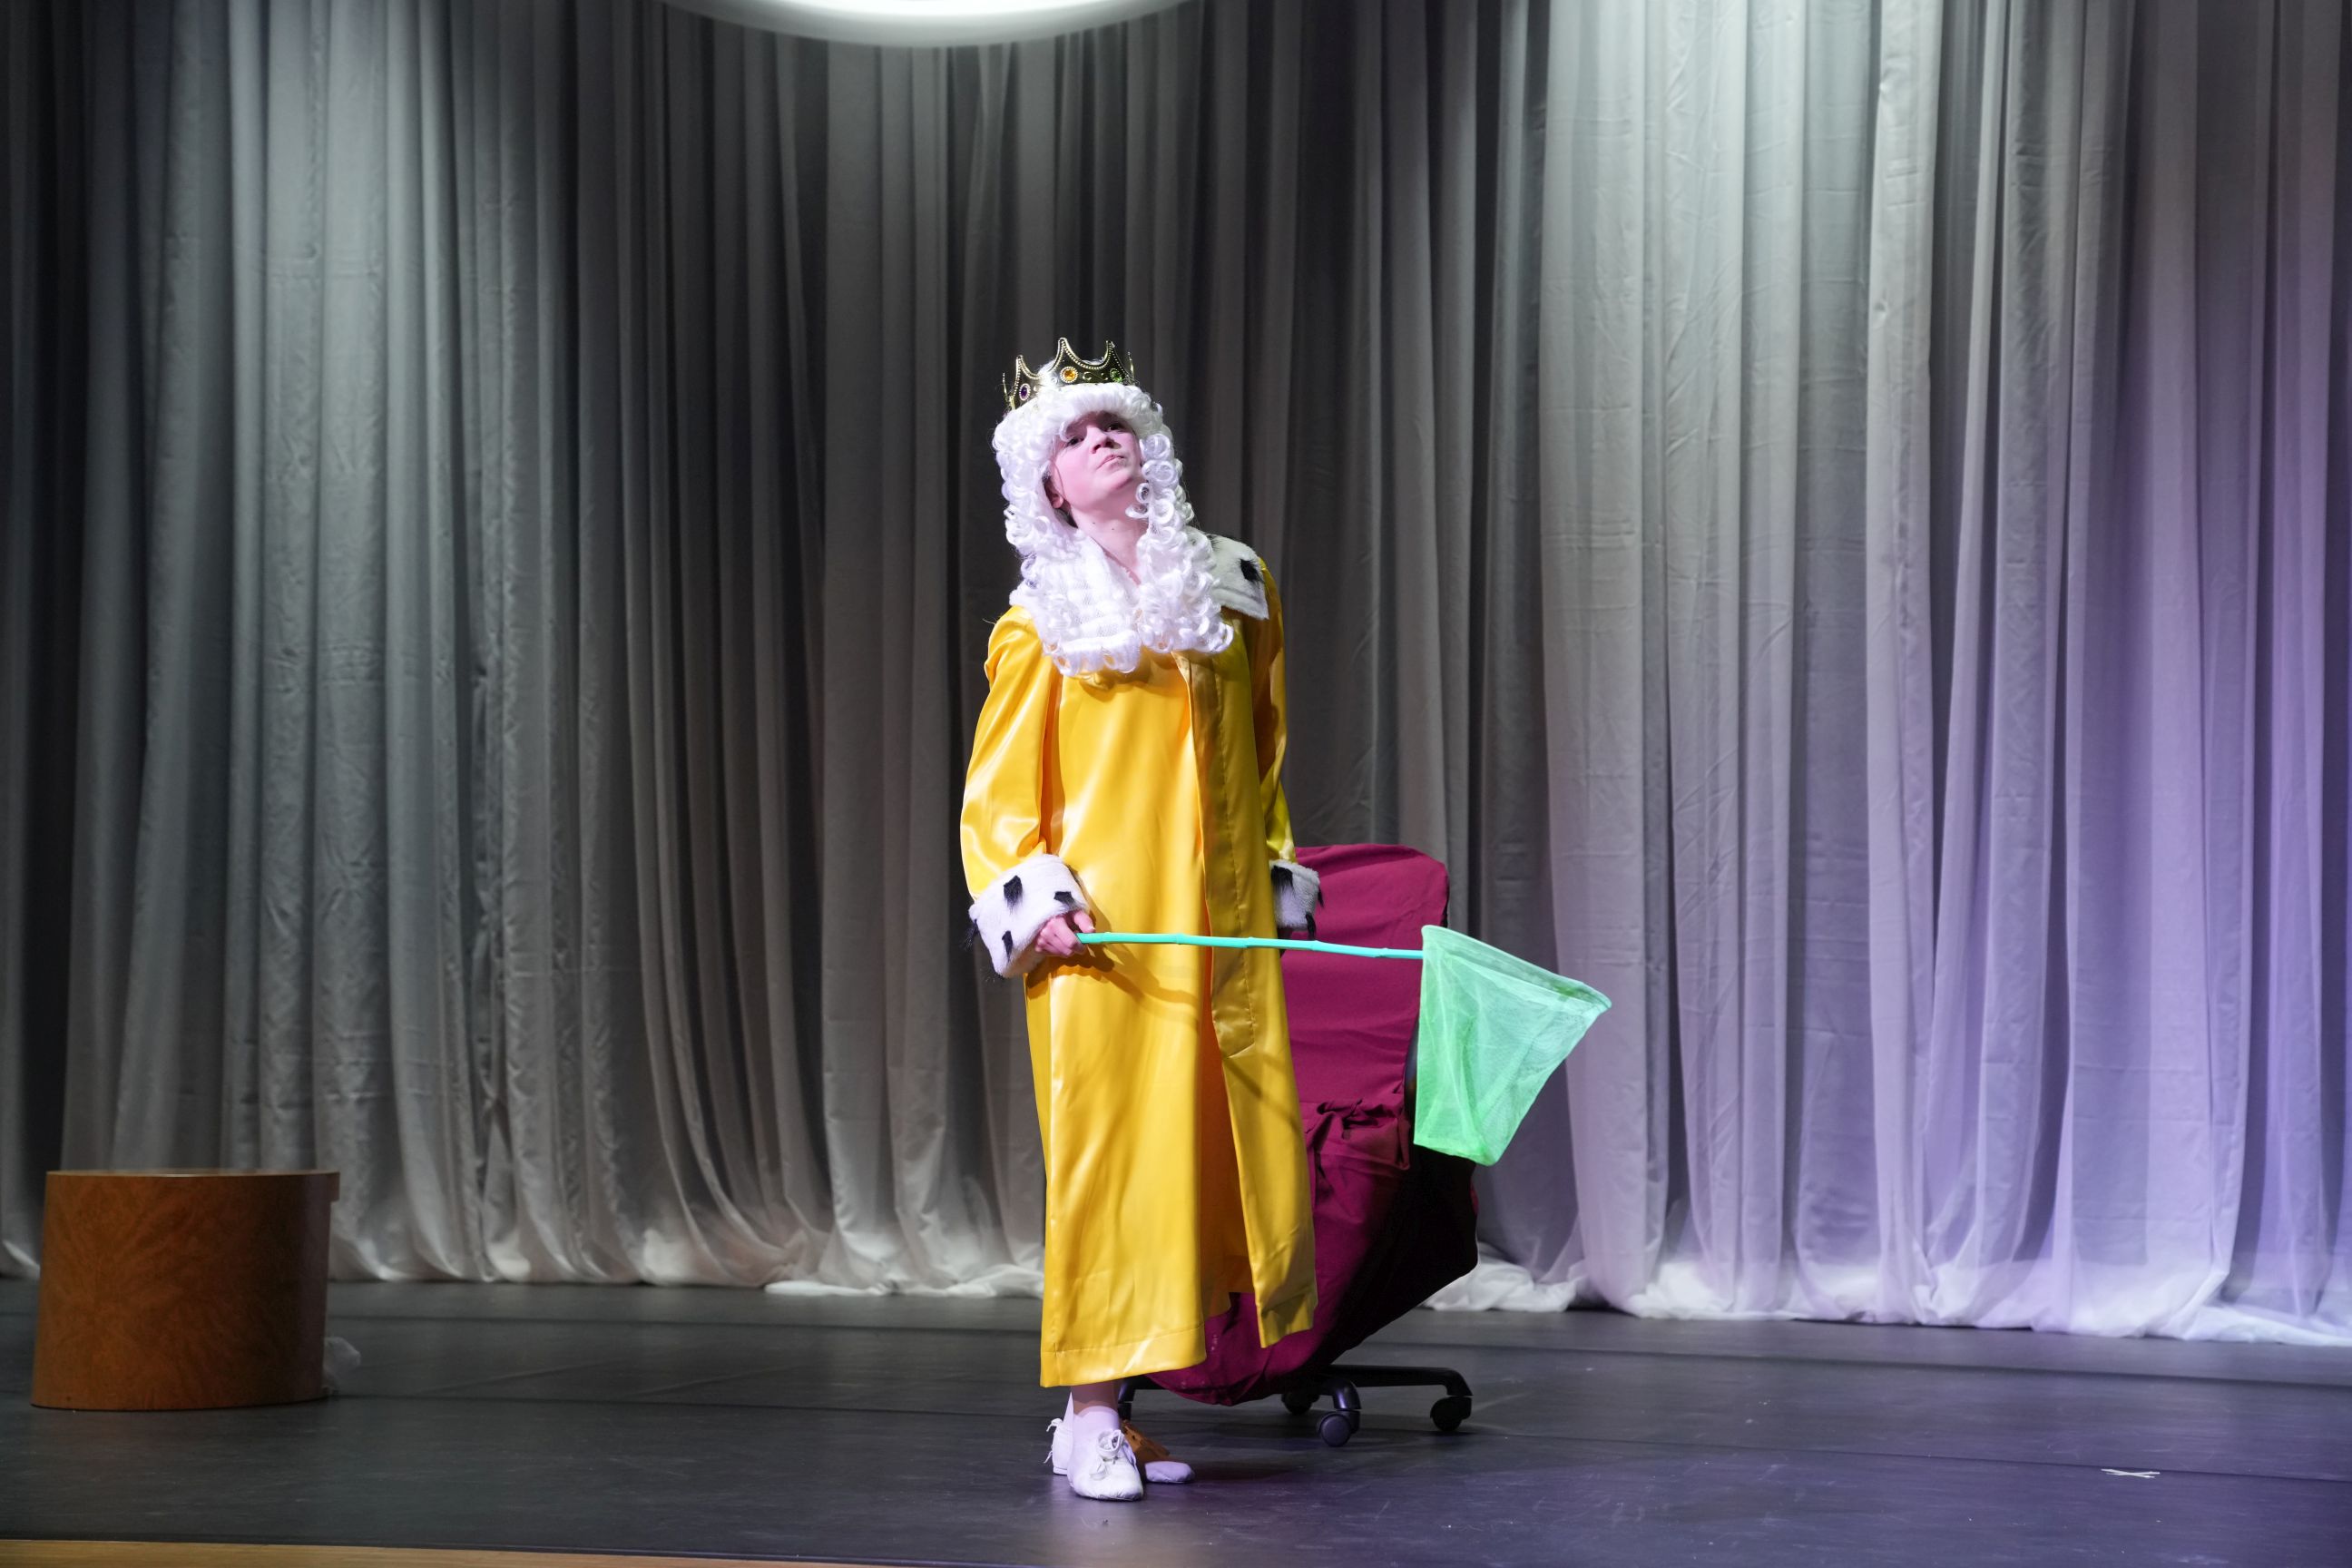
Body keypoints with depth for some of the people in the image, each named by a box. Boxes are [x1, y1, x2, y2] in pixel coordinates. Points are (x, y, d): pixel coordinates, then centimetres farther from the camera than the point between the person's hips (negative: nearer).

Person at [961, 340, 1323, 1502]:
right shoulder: (1042, 622, 3)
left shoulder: (1234, 586, 14)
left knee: (1237, 1158, 1)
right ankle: (1089, 1419, 1)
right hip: (1104, 933, -4)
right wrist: (1027, 901, -12)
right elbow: (999, 792, 2)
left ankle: (1116, 1410, 10)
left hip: (1223, 933, 4)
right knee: (1109, 1155, -7)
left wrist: (1279, 871, 19)